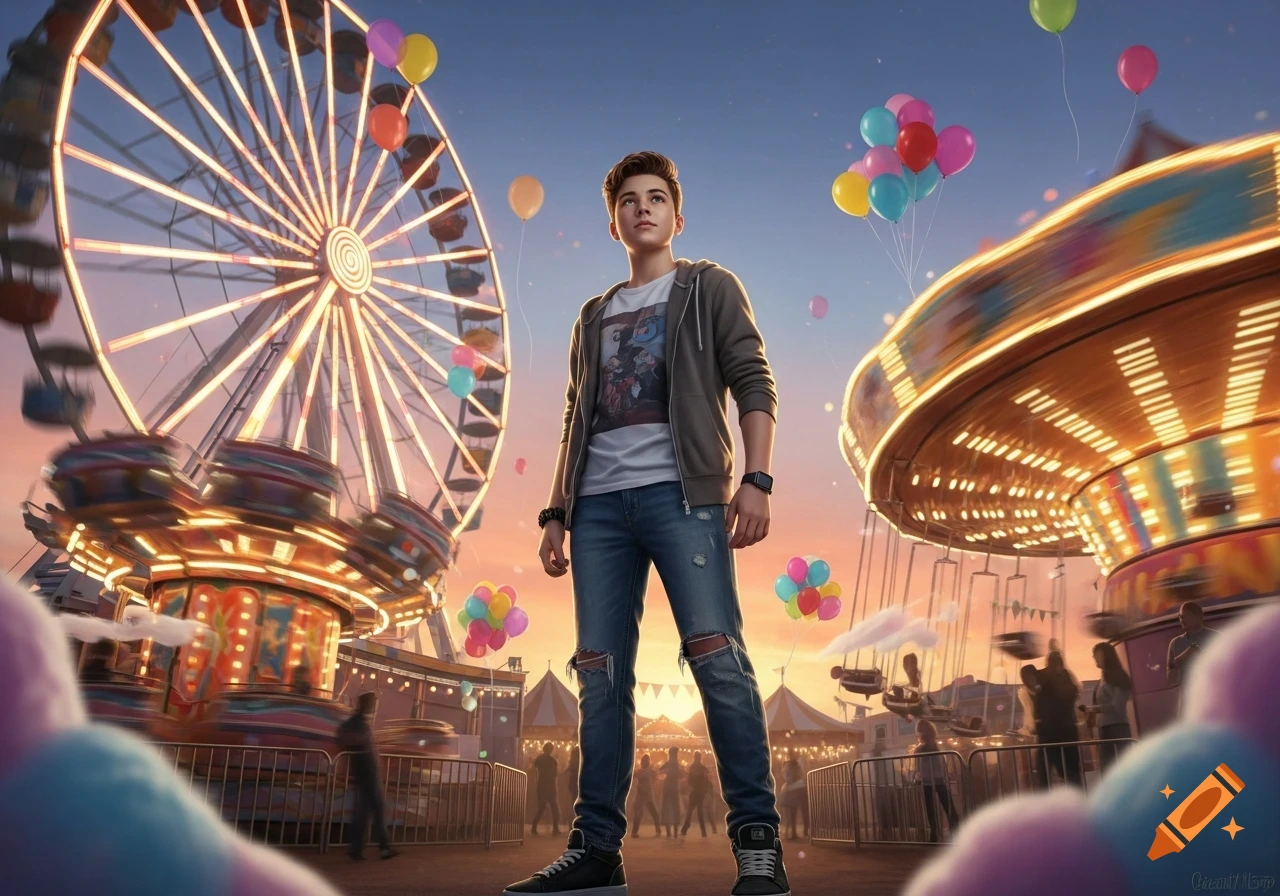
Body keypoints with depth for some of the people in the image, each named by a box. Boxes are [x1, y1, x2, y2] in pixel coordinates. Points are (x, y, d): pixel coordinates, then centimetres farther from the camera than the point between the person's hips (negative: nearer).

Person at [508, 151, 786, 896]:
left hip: (680, 491, -4)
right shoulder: (595, 318, 26)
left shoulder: (710, 289, 13)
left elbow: (754, 384, 2)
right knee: (601, 673, 1)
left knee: (715, 653, -14)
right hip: (600, 503, 5)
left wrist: (756, 478, -13)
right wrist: (557, 511, 13)